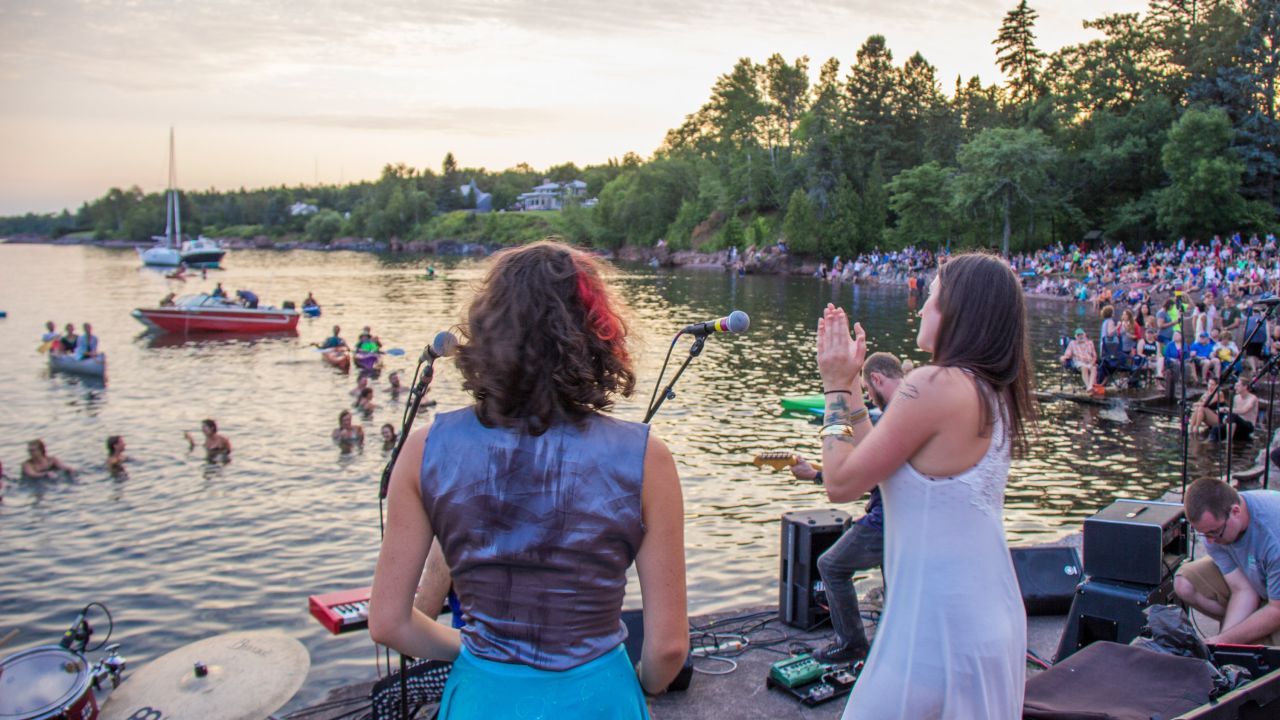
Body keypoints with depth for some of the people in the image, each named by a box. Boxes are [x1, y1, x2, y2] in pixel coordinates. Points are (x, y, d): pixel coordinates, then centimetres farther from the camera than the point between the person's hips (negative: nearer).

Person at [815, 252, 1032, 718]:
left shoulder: (935, 386, -20)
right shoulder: (993, 393, 7)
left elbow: (841, 483, -14)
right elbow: (874, 464, 10)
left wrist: (836, 388, -3)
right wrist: (851, 384, 14)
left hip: (939, 634, -9)